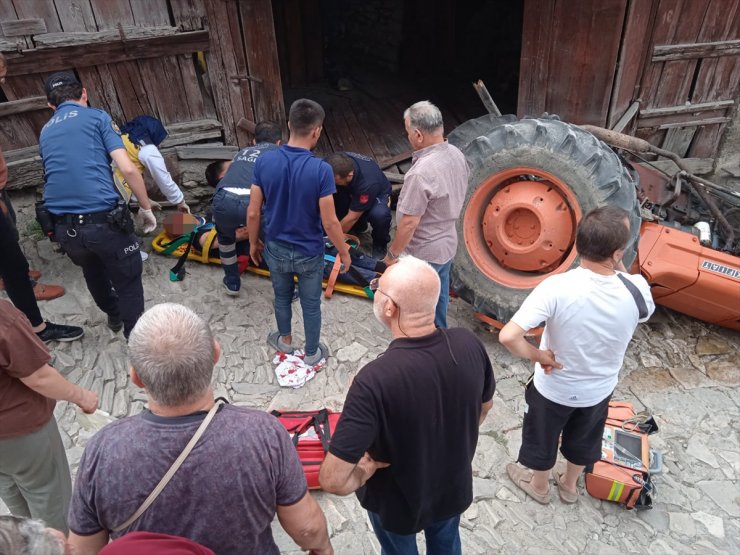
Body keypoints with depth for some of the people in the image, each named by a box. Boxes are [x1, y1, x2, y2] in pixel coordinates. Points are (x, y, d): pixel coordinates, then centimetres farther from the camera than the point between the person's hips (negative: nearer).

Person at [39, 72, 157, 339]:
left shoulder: (45, 132, 19)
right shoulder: (97, 117, 2)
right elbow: (128, 169, -10)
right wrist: (146, 208, 2)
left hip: (62, 227, 6)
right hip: (103, 220, -6)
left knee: (93, 272, 31)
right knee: (128, 283, 10)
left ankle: (114, 315, 55)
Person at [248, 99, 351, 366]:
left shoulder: (264, 161, -15)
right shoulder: (321, 169, -25)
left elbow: (253, 213, -9)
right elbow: (330, 222, -20)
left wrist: (253, 243, 9)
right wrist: (344, 252, -3)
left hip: (276, 249, 3)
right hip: (309, 253, -3)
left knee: (282, 296, 27)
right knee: (311, 304, 19)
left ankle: (285, 340, 50)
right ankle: (312, 353, 38)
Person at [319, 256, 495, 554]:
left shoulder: (375, 379, -40)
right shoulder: (469, 345, -24)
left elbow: (333, 479, -37)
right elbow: (484, 406, -3)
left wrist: (364, 471, -16)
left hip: (398, 502, -3)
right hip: (455, 486, 4)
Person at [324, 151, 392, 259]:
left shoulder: (367, 183, -41)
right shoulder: (331, 165, -29)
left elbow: (352, 217, -31)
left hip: (378, 193, -5)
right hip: (351, 190, 5)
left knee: (379, 214, -40)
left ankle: (380, 244, -6)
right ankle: (358, 226, 0)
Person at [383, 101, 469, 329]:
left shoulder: (421, 173, -31)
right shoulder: (456, 155, -3)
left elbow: (409, 223, -26)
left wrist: (393, 253, -12)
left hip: (423, 253, -9)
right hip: (448, 242, 9)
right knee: (438, 298, 26)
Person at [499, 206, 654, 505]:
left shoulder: (556, 287, -34)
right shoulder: (637, 289, -24)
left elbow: (508, 336, -41)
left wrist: (539, 356, -21)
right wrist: (619, 268, -6)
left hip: (554, 387, -3)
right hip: (599, 389, 3)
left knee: (542, 438, 27)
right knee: (583, 440, 32)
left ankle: (539, 485, 54)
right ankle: (569, 484, 58)